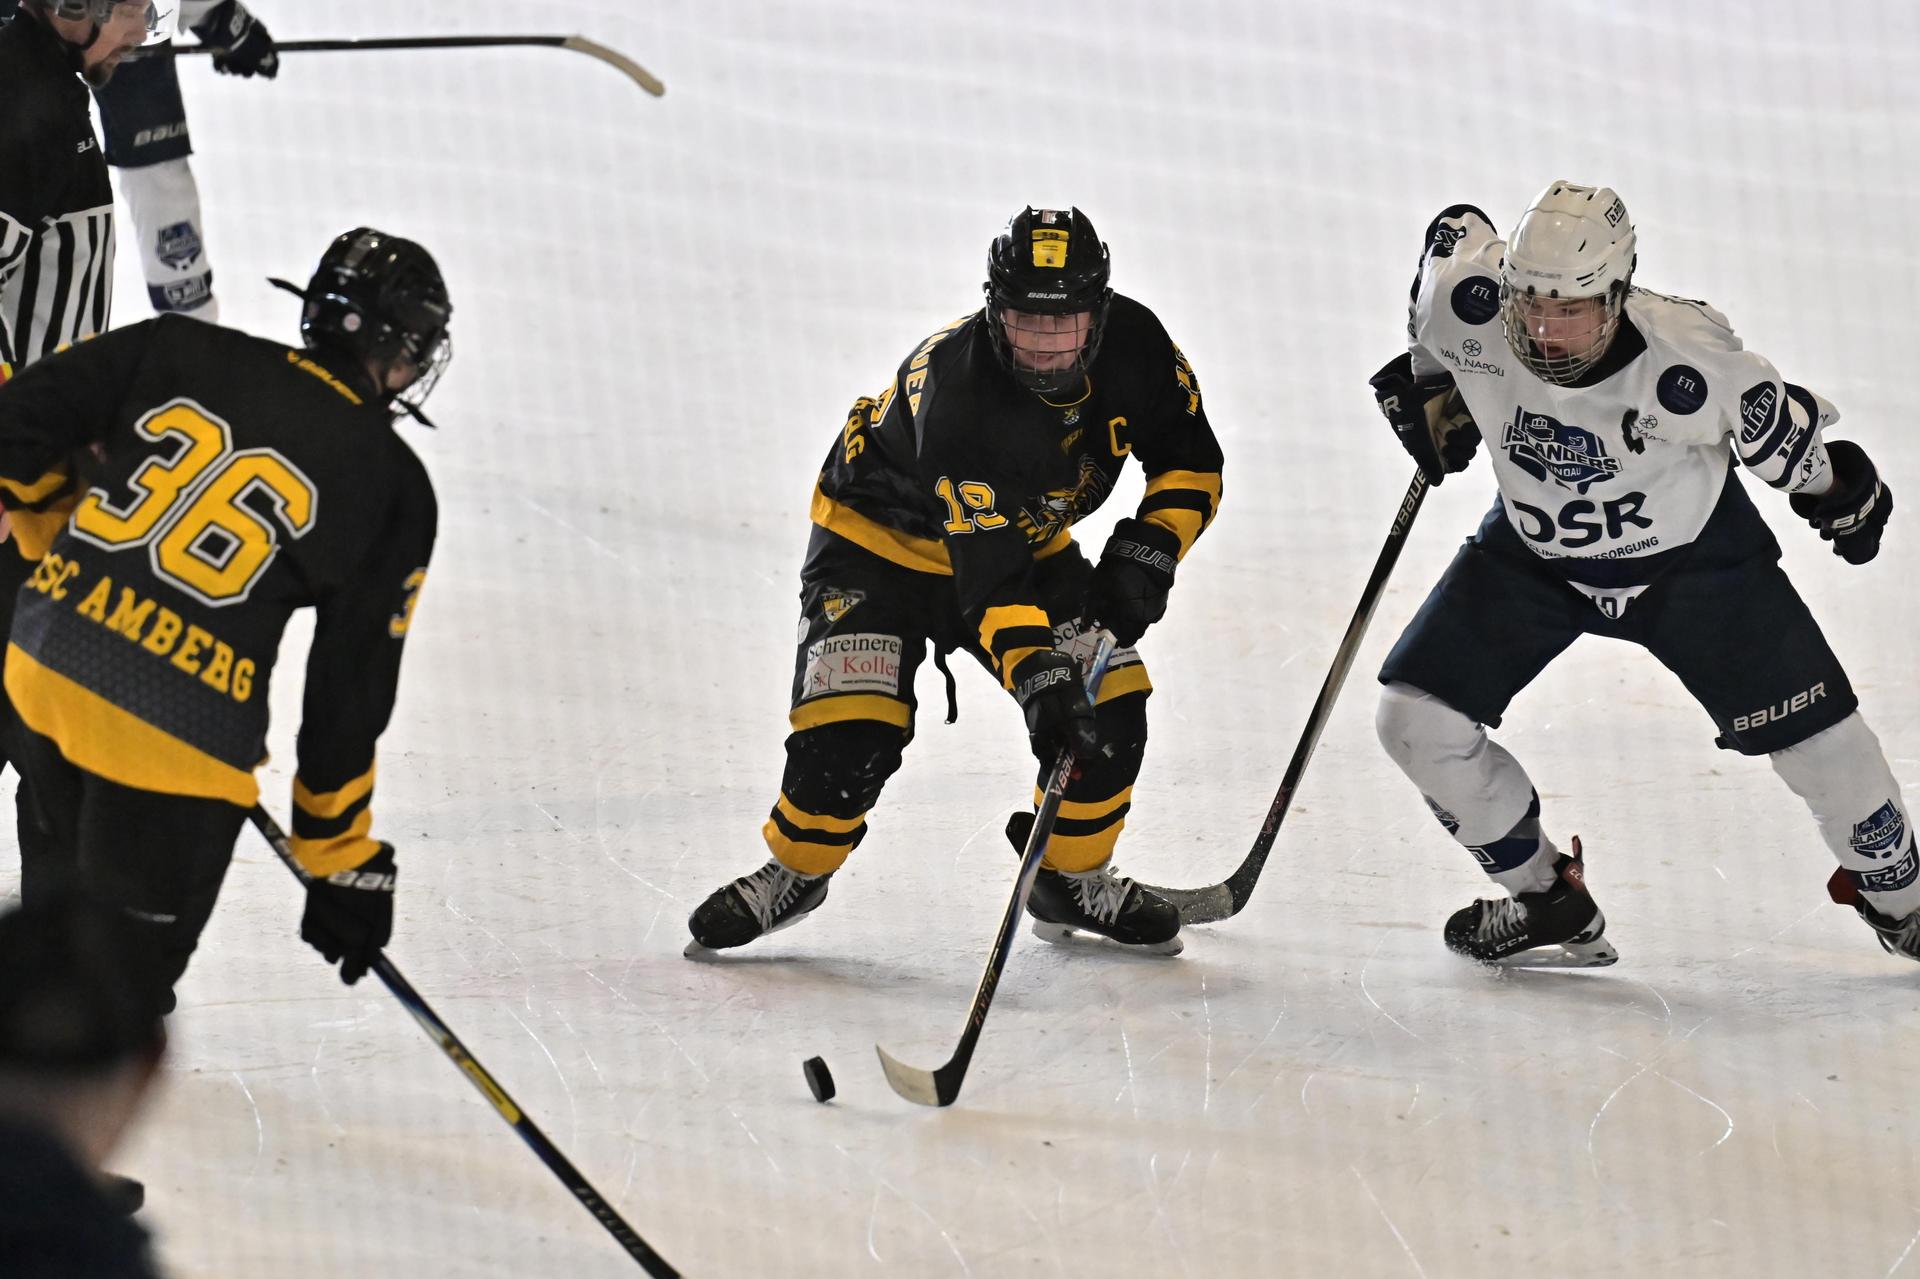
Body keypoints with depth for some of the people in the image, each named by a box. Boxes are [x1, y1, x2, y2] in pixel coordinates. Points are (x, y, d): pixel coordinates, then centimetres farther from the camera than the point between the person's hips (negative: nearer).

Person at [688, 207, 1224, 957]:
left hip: (1028, 535, 5)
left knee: (1110, 703, -9)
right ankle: (796, 871, 9)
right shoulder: (957, 393, -38)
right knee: (852, 732, -20)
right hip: (883, 535, -5)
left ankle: (1072, 880, 14)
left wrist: (1146, 554, -23)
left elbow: (1190, 463, -7)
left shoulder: (1132, 345, -22)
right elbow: (988, 572, -41)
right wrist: (1036, 675, -52)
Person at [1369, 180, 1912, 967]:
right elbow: (1458, 232, -4)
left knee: (1816, 737, -3)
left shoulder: (1682, 357, -35)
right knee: (1417, 718, -8)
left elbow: (1771, 420, -15)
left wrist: (1836, 491, 2)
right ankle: (1546, 902, 11)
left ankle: (1895, 897, 25)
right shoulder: (1471, 308, -28)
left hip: (1692, 557, -3)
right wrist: (1430, 384, 6)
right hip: (1533, 554, 3)